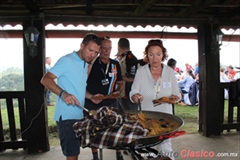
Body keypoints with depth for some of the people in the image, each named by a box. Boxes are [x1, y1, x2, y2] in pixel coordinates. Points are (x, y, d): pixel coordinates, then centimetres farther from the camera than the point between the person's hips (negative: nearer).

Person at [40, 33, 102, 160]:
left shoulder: (85, 65, 15)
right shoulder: (67, 60, -12)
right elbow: (45, 79, -19)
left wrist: (91, 97, 7)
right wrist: (63, 93, -34)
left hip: (79, 115, 9)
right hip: (66, 116, -8)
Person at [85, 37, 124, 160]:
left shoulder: (115, 64, 4)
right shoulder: (91, 64, -6)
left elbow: (119, 82, 11)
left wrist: (118, 91, -6)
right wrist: (91, 96, -20)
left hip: (111, 103, 2)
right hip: (92, 103, -2)